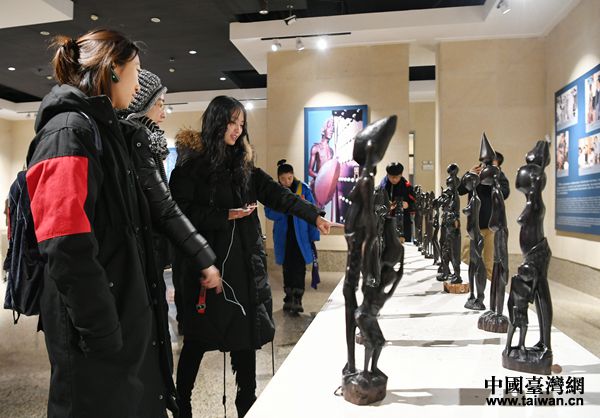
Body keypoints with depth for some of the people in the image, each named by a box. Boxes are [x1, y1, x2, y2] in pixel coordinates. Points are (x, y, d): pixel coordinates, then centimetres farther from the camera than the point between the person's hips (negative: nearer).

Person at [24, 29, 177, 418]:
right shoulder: (69, 131, -16)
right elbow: (68, 250, -24)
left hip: (128, 313, 9)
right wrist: (101, 333, -19)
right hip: (100, 327, -9)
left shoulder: (102, 129, 14)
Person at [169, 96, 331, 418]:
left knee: (245, 331, 8)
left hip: (243, 261, 5)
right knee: (199, 336, 6)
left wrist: (314, 216, 0)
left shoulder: (242, 162, 13)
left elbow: (276, 193, 7)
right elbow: (181, 210, -9)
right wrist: (225, 215, -15)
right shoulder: (192, 161, -4)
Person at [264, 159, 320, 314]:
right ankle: (289, 299, 22)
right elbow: (269, 212, -8)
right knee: (287, 267, 11)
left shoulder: (303, 188, -6)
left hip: (301, 235, -2)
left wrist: (313, 236, -8)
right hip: (283, 236, 2)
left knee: (299, 268, -7)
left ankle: (297, 300, -2)